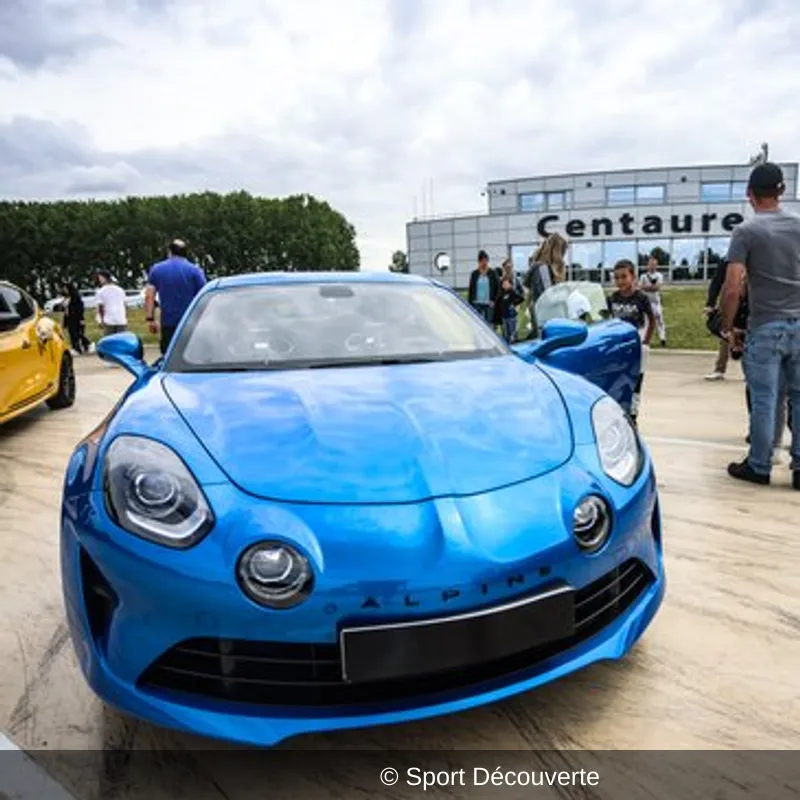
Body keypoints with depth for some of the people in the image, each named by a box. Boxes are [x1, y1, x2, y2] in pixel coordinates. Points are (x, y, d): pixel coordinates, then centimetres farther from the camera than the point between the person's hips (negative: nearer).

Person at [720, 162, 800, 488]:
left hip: (765, 327, -4)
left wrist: (727, 328, -2)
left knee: (764, 400, 3)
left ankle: (759, 467, 13)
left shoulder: (746, 231, -6)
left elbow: (732, 288, -13)